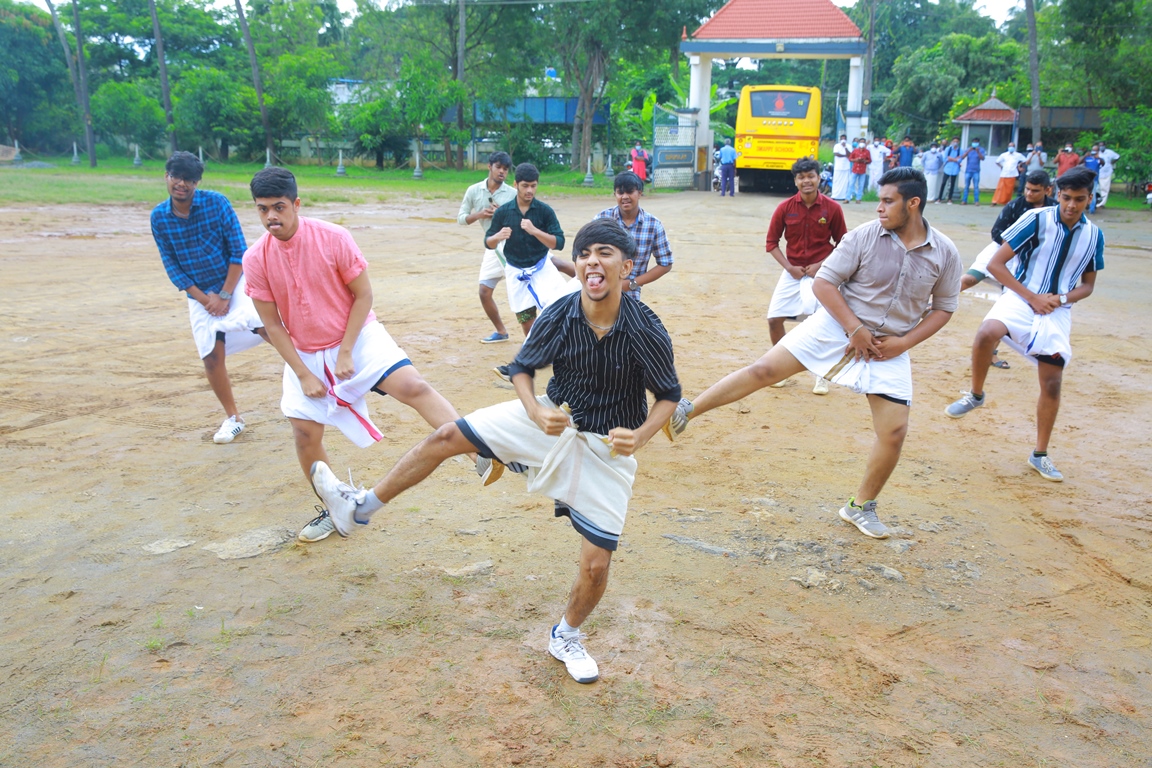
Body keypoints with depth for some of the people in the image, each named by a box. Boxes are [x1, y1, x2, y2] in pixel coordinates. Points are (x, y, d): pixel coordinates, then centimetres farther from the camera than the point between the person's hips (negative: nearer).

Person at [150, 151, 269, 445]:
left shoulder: (216, 202, -12)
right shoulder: (159, 217, -4)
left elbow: (239, 251, -12)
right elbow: (171, 266, -1)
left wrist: (225, 295, -16)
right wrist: (203, 299, -12)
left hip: (233, 281, -3)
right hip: (200, 293, 3)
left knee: (262, 324, -29)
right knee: (211, 357, 2)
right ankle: (233, 418, 18)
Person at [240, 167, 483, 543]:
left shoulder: (333, 237, -17)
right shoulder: (255, 259, -9)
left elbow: (363, 295, -10)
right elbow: (272, 325, -3)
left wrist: (345, 352, -15)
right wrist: (303, 374, -7)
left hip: (357, 336, -3)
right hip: (304, 353, 4)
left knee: (412, 386, -24)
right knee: (305, 432, 1)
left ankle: (480, 455, -27)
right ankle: (333, 510, 23)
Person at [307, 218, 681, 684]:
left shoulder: (646, 332, -23)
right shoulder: (558, 317, -17)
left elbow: (669, 396, -9)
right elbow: (522, 368, -1)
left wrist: (640, 437, -27)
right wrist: (537, 412, -20)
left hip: (608, 448, -3)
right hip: (555, 419, 3)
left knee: (596, 564, -4)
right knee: (446, 437, -2)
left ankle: (566, 637, 28)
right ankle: (361, 507, 15)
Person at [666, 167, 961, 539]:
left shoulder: (945, 253, -4)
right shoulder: (864, 236, -10)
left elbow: (943, 308, 6)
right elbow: (824, 282, -8)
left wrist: (903, 342, -7)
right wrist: (855, 330, -15)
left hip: (890, 349, 2)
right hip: (838, 325, -2)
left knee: (894, 432, -1)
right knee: (764, 369, -13)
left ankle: (861, 506, 20)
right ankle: (686, 411, -3)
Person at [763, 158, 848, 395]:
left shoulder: (832, 208, -6)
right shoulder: (785, 208, -4)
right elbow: (771, 243, 2)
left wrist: (822, 265, -10)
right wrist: (789, 267, -9)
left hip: (820, 272, -2)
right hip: (792, 272, 3)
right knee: (774, 319, 0)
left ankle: (821, 375, 10)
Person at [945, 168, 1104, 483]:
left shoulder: (1094, 235, 5)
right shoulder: (1037, 219, -7)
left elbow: (1088, 285, 15)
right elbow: (996, 264, -8)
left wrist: (1062, 298, -7)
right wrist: (1032, 297, -14)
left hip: (1058, 312, 4)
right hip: (1020, 298, -3)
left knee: (1052, 383, 2)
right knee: (987, 332, -36)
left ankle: (1040, 455, 20)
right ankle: (976, 395, -9)